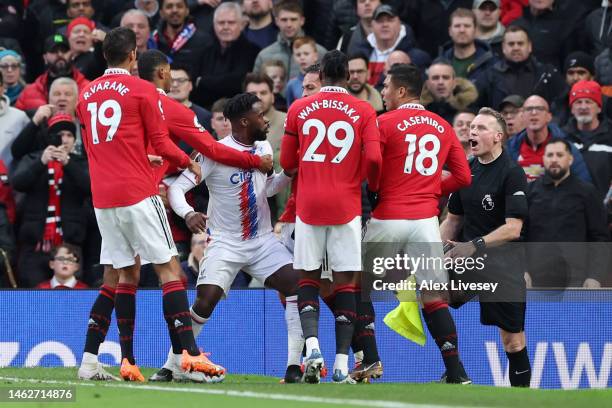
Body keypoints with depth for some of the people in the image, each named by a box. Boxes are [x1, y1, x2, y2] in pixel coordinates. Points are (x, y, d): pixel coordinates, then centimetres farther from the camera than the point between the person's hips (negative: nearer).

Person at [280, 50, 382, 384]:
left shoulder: (299, 109, 5)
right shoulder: (363, 112, 0)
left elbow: (287, 162, 9)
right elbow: (373, 159, -10)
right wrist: (372, 185, 10)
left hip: (308, 205, 1)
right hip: (346, 205, -1)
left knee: (308, 279, 10)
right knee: (345, 281, 3)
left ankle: (312, 346, -13)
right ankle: (341, 364, -3)